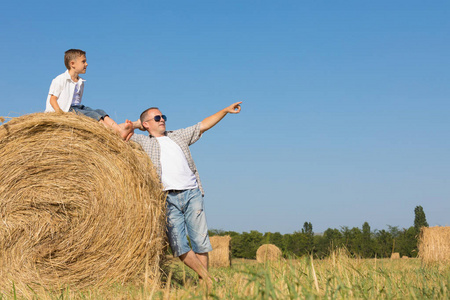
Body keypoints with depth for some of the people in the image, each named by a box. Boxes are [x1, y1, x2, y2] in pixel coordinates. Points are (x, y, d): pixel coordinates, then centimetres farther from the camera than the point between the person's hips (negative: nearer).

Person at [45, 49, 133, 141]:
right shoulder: (60, 80, -4)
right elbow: (52, 99, -9)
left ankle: (119, 129, -40)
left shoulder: (80, 82, 20)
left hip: (77, 108, 8)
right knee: (91, 115, -28)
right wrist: (60, 113, -26)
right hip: (65, 110, -8)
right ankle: (116, 132, -46)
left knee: (99, 112, -17)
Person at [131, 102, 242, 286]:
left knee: (200, 240, -3)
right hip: (168, 198, -2)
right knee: (178, 245, -8)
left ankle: (203, 284, 3)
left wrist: (225, 110, 21)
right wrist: (135, 125, 15)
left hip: (192, 193, 2)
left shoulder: (178, 136, 23)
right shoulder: (143, 142, 13)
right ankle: (207, 278, 3)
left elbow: (203, 125, 25)